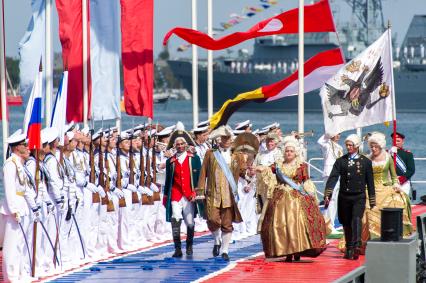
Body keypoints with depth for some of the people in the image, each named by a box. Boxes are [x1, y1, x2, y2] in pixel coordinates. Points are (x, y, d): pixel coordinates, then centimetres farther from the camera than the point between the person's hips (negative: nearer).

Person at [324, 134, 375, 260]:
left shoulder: (365, 162, 7)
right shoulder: (341, 161, 7)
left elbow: (370, 182, 10)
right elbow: (333, 177, -1)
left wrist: (372, 200, 10)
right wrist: (327, 194, -14)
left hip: (359, 197, -2)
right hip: (344, 197, 2)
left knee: (356, 219, -21)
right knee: (346, 223, 7)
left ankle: (356, 246, -32)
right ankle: (349, 250, 17)